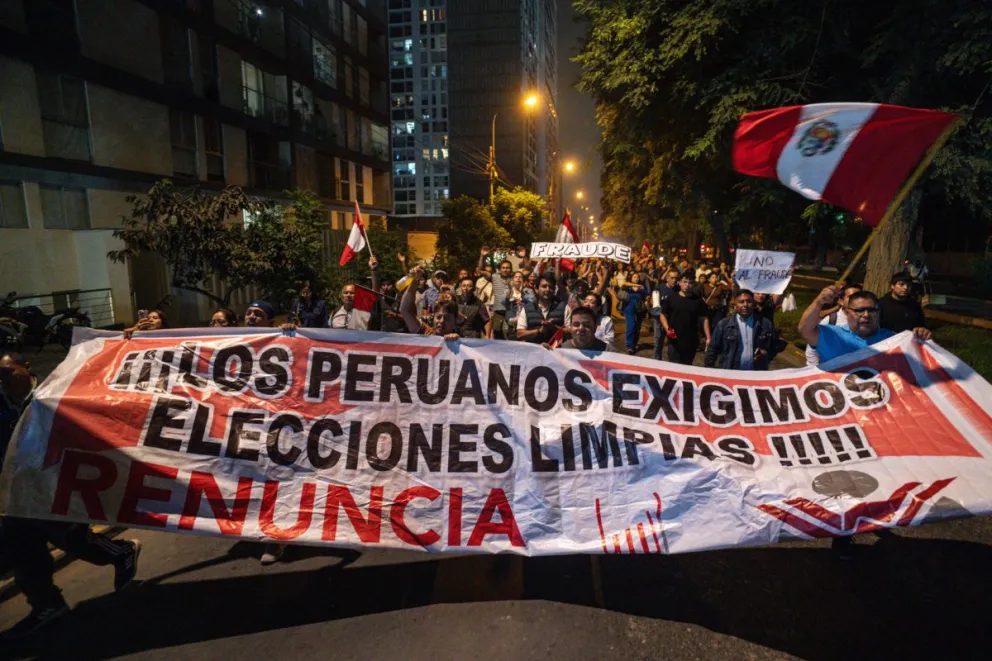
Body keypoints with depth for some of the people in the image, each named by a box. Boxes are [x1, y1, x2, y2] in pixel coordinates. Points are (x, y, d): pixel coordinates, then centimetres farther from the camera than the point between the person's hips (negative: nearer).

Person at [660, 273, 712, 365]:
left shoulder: (698, 301, 4)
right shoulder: (671, 299, 0)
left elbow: (704, 319, 5)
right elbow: (663, 315, 5)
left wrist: (708, 337, -4)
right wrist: (667, 329, -13)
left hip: (691, 341, 2)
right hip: (674, 341, -2)